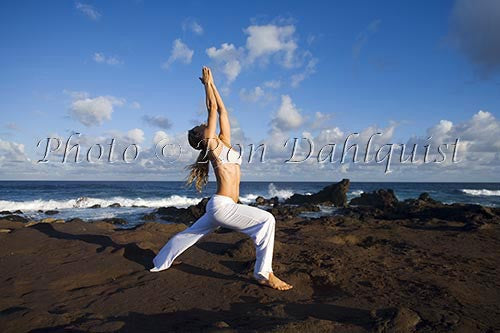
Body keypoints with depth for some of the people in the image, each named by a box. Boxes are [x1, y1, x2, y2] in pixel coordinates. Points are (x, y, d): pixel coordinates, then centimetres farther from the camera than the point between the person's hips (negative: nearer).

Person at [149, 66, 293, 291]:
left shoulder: (224, 142, 14)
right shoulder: (212, 145, -7)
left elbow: (221, 110, 15)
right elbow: (212, 108, -5)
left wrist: (211, 84, 20)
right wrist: (207, 83, 5)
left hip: (220, 207, 9)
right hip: (222, 205, -9)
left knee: (190, 234, 22)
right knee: (266, 220, -18)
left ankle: (160, 262, 40)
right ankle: (264, 274, -13)